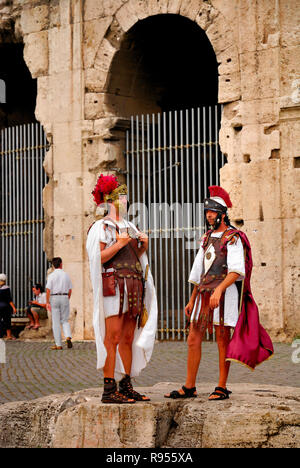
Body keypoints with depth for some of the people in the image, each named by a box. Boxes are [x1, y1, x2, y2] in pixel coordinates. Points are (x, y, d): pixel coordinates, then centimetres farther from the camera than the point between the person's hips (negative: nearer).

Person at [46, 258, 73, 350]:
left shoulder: (51, 276, -6)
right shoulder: (66, 275, 5)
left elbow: (48, 290, -12)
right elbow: (70, 290, 8)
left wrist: (47, 302, -10)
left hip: (54, 298, -3)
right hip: (65, 297, 3)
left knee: (56, 322, 3)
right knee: (65, 321, 12)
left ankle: (58, 344, 3)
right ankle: (68, 337, -15)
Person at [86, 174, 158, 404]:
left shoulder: (129, 226, 22)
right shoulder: (101, 227, -1)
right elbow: (98, 257, -11)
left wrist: (143, 244, 5)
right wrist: (119, 244, -17)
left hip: (133, 287, 8)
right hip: (113, 285, -8)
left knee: (128, 338, 6)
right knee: (113, 337, -11)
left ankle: (126, 387, 9)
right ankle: (109, 389, -11)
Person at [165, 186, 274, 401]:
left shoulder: (233, 237, -5)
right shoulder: (208, 238, 19)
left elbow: (236, 271, -17)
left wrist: (219, 290, -29)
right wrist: (192, 300, 20)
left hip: (224, 294, -7)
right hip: (204, 294, 8)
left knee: (222, 341, -2)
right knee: (193, 340, 4)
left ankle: (222, 388, 5)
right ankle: (189, 387, 9)